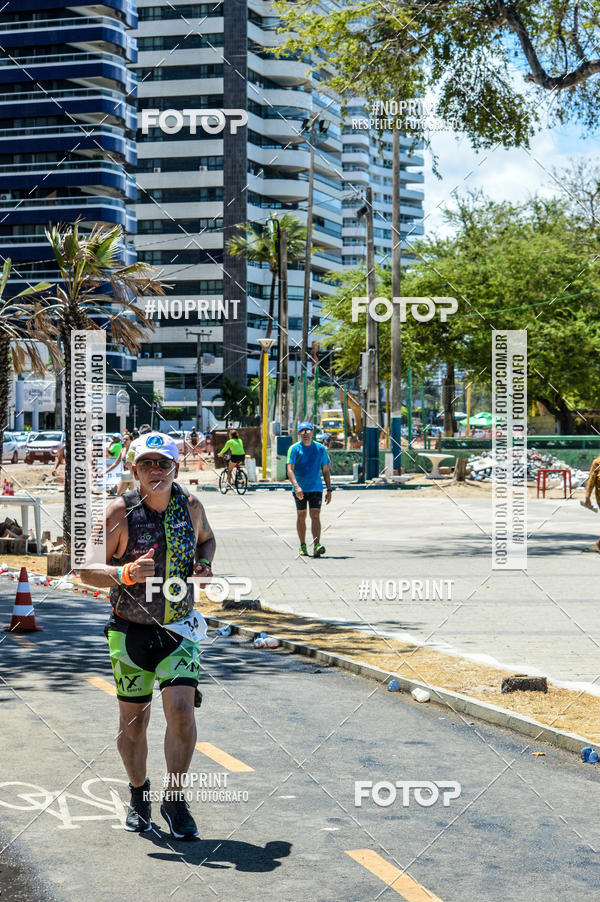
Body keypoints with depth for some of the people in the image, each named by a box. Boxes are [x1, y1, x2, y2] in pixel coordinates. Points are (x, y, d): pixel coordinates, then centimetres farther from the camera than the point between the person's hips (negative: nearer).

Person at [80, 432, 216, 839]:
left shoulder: (191, 506, -1)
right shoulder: (120, 512, -10)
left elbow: (206, 538, 21)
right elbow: (87, 569, -11)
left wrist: (204, 563, -1)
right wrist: (126, 573, -29)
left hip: (180, 629, 1)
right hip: (131, 631, -1)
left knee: (181, 709, -15)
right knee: (133, 720, 7)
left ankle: (175, 799, 2)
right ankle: (139, 794, 31)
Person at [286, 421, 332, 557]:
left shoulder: (320, 449, 6)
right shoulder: (294, 449, -2)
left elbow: (326, 471, 11)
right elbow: (290, 470, -12)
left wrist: (329, 490, 6)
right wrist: (296, 486, -26)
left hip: (316, 488, 0)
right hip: (300, 489, 0)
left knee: (315, 516, -11)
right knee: (301, 516, 8)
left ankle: (317, 546, -19)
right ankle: (302, 546, 20)